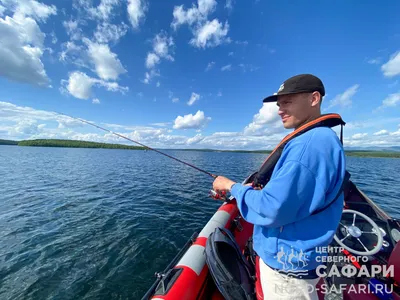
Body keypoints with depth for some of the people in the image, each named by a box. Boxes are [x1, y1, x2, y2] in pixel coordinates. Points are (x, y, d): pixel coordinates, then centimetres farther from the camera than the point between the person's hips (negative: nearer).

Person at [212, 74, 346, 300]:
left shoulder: (309, 143, -26)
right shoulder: (321, 139, 7)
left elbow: (272, 209, -29)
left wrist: (233, 187, -16)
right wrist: (261, 190, 4)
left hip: (288, 263, -9)